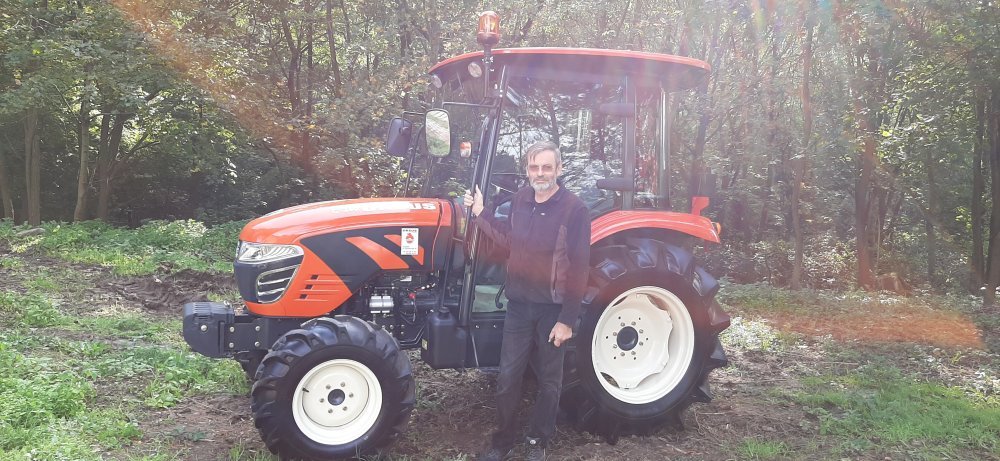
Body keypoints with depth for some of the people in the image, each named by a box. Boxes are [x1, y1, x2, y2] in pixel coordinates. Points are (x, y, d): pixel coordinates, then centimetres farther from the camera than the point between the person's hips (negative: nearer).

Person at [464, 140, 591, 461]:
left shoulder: (574, 209, -15)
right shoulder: (520, 199, 2)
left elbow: (578, 269, -15)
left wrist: (568, 320, -16)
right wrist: (480, 214, 8)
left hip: (553, 310, -4)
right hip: (519, 305, 4)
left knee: (549, 382, 12)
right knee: (507, 377, 10)